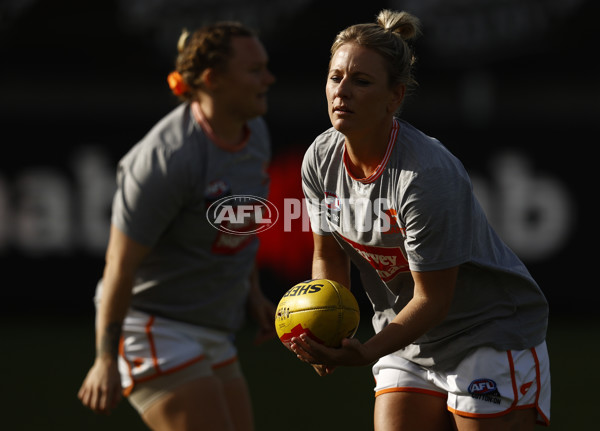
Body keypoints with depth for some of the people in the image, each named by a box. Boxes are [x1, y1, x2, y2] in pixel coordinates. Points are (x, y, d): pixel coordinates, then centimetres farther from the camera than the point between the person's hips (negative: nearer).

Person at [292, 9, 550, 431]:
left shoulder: (427, 175, -28)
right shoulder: (320, 159, -6)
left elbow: (432, 300, -24)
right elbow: (329, 257, 7)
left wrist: (363, 353, -34)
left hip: (493, 337, -6)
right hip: (408, 347, 6)